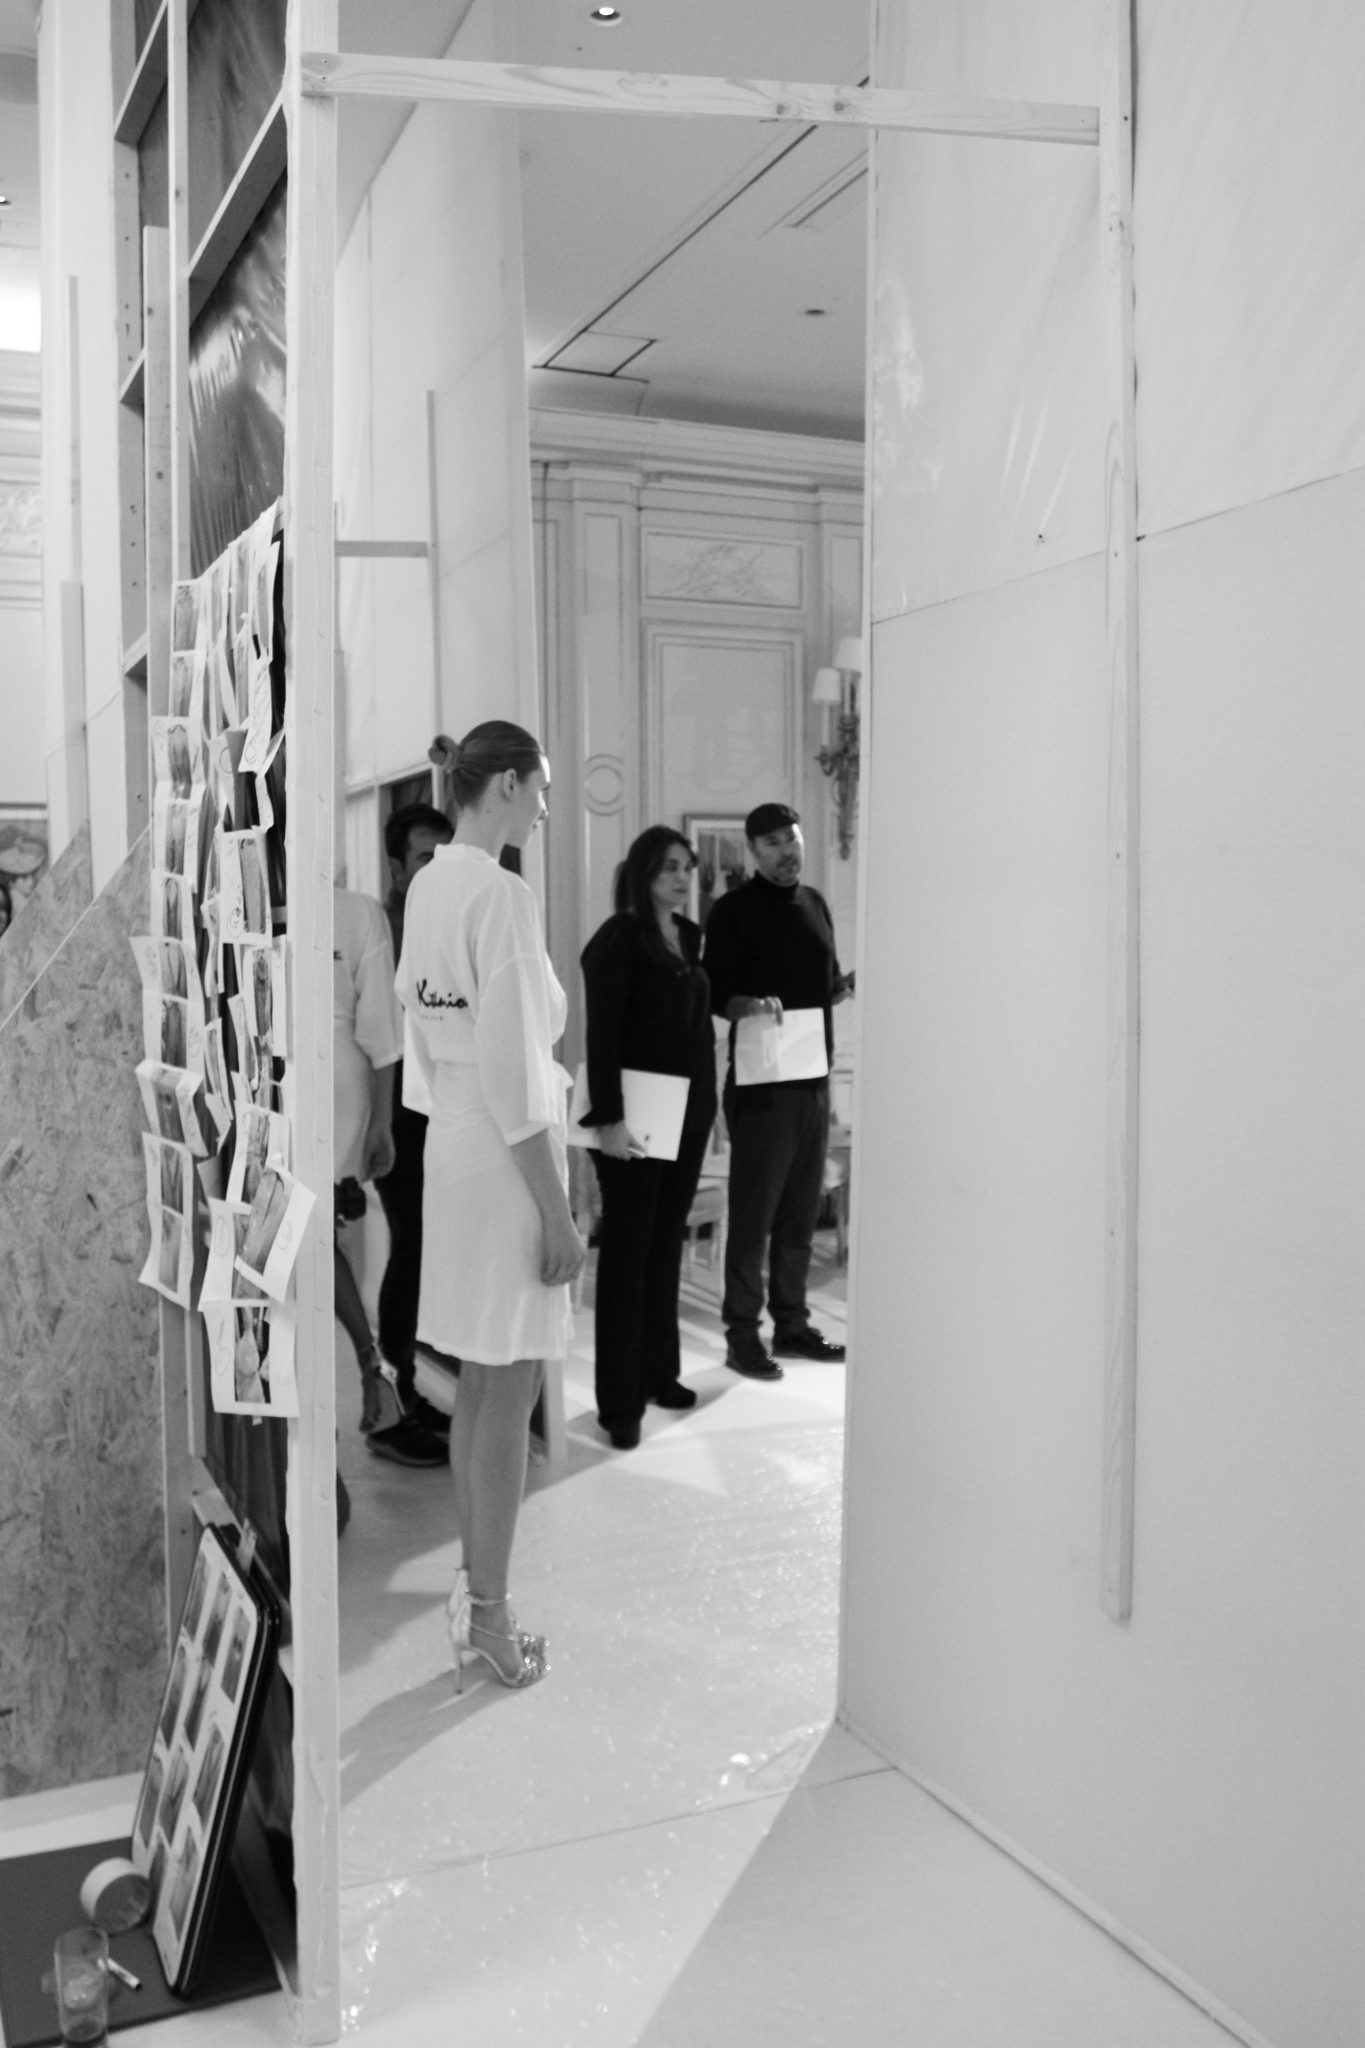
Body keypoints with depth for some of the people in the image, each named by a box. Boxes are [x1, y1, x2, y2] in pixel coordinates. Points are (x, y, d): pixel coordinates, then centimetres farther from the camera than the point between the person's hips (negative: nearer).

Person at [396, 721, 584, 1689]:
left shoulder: (429, 884, 8)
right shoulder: (502, 895, -19)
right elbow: (511, 1069, -20)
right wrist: (556, 1208, -15)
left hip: (452, 1141, 9)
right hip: (505, 1155, -9)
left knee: (482, 1384, 17)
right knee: (512, 1390, 2)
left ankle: (476, 1592, 28)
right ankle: (490, 1617, 14)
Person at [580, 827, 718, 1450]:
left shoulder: (689, 935, 11)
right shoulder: (618, 939, -11)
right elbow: (602, 1035, -16)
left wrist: (706, 1099, 12)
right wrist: (608, 1117, -22)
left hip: (688, 1111, 7)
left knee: (667, 1242, 14)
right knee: (627, 1249, 0)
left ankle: (660, 1372, 26)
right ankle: (620, 1402, 7)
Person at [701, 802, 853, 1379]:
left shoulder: (814, 904, 14)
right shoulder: (735, 910, -5)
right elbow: (715, 991, -8)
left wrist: (847, 985, 1)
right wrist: (748, 1004, -27)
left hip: (813, 1076, 6)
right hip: (761, 1080, -6)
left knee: (801, 1211, 12)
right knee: (753, 1212, -2)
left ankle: (792, 1322, 23)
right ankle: (742, 1335, 6)